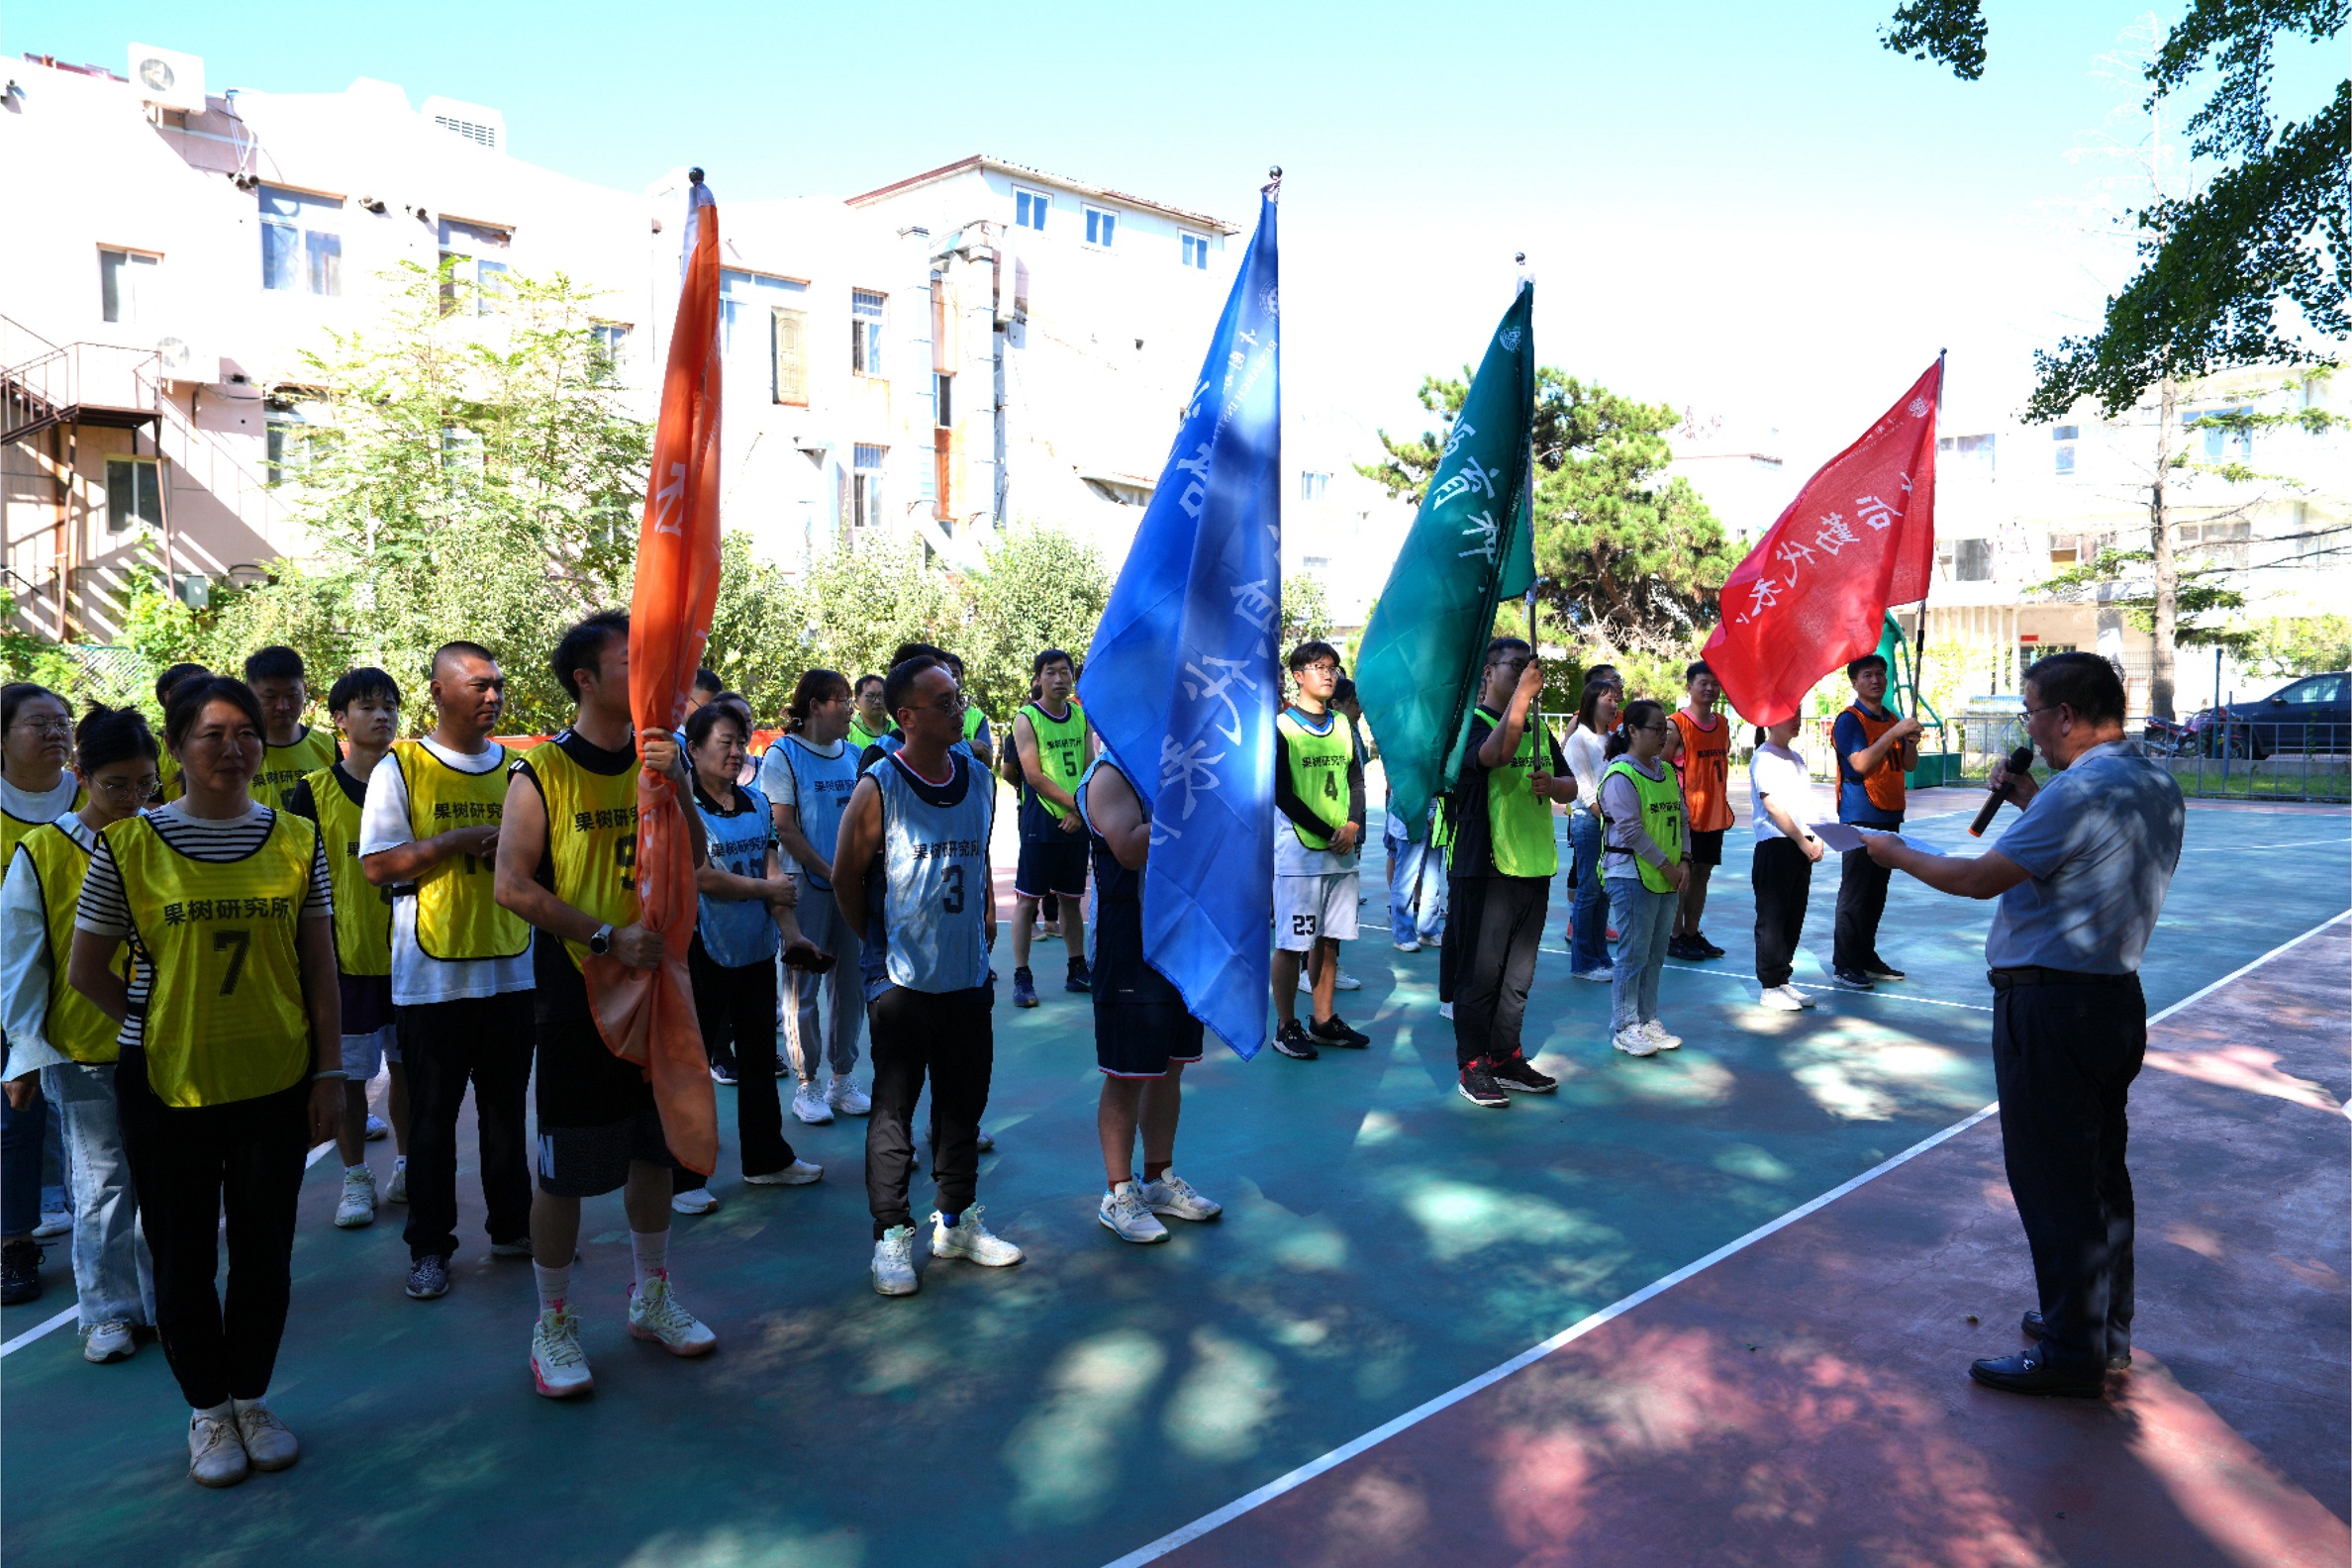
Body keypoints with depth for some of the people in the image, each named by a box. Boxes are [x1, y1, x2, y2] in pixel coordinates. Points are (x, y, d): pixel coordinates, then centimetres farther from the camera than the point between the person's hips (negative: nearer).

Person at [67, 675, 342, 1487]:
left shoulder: (297, 840, 1)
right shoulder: (129, 845, -5)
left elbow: (319, 967, 3)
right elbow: (86, 970, 3)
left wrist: (330, 1069, 1)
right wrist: (163, 1024, -2)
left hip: (275, 1079, 2)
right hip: (168, 1085, -1)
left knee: (264, 1252, 12)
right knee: (184, 1257, 11)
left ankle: (252, 1398, 33)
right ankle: (207, 1410, 31)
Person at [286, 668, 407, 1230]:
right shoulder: (315, 790, -2)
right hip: (347, 957, -1)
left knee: (408, 1066, 11)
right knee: (348, 1073, 6)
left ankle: (406, 1165, 26)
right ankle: (355, 1177, 21)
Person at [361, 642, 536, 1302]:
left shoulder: (516, 767, 8)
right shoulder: (401, 767, -3)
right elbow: (377, 866, -9)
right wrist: (459, 839, -17)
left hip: (510, 967, 3)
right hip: (432, 974, -3)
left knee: (506, 1108, 13)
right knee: (432, 1116, 7)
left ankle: (513, 1226, 26)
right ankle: (429, 1247, 20)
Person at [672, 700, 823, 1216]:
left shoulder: (756, 802, 7)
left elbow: (774, 870, 1)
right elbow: (702, 877, -18)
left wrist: (789, 931, -11)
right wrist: (766, 889, -8)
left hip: (756, 949, 6)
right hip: (701, 950, -6)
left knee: (759, 1056, 17)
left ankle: (766, 1158, 31)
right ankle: (682, 1178, 14)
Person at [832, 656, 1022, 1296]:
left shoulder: (979, 781, 4)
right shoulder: (878, 788, -12)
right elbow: (846, 878, -2)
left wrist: (985, 922, 10)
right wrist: (881, 944, 5)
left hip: (969, 976, 5)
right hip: (901, 980, -5)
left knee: (964, 1102, 14)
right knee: (894, 1109, 5)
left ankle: (955, 1220, 30)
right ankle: (891, 1235, 18)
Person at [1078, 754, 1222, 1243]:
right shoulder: (1109, 775, -12)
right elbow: (1130, 849, -26)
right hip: (1132, 946, -8)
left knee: (1170, 1066, 16)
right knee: (1128, 1074, 1)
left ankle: (1160, 1179, 30)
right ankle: (1118, 1195, 15)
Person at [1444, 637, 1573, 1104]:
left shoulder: (1538, 728, 17)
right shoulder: (1471, 722, -5)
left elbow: (1571, 787, 18)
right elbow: (1495, 754, -28)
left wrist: (1552, 784, -5)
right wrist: (1524, 695, -27)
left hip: (1534, 866, 7)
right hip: (1486, 868, -7)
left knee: (1519, 973, 13)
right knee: (1481, 971, -2)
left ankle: (1506, 1058, 24)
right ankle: (1472, 1066, 7)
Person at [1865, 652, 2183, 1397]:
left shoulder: (2081, 790, -21)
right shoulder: (2157, 784, 9)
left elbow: (1982, 878, -18)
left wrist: (1897, 853, -4)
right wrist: (2028, 797, 16)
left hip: (2050, 1006, -10)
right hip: (2117, 995, 10)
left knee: (2052, 1183, 0)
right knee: (2100, 1172, 19)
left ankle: (2072, 1355, 11)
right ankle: (2106, 1328, 33)